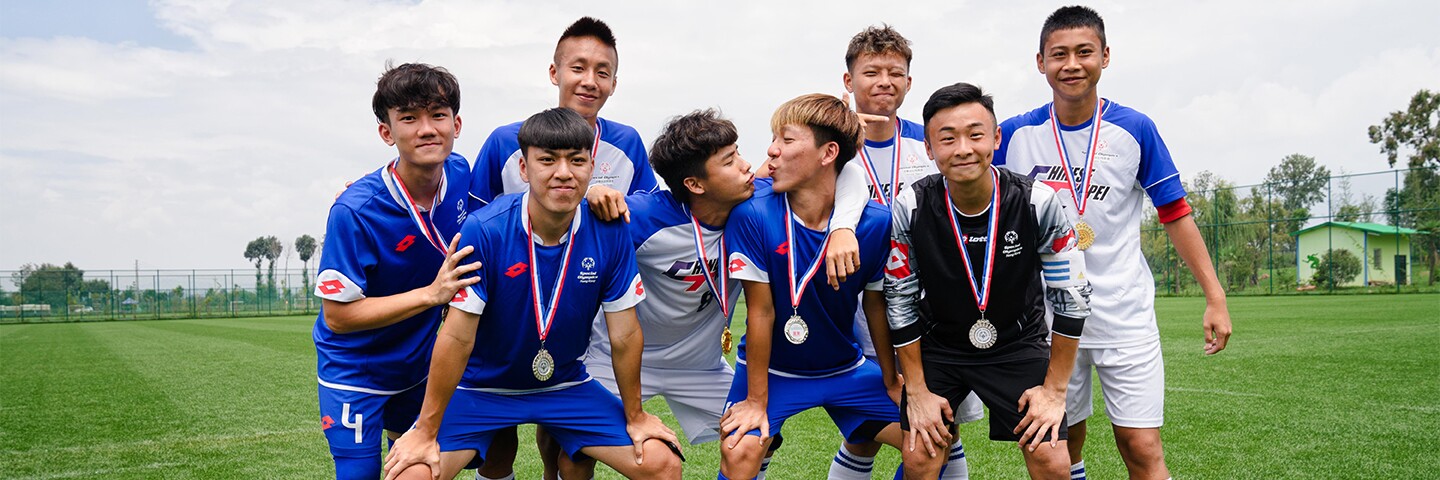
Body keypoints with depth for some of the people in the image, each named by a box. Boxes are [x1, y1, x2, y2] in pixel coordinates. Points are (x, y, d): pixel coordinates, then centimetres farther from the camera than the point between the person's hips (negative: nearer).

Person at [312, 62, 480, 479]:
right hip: (355, 371, -5)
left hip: (421, 363, 6)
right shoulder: (355, 210, -29)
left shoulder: (460, 173, -12)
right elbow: (337, 315, -25)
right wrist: (432, 293, -32)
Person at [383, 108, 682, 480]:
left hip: (568, 386, 2)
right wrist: (426, 432, -16)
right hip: (480, 388, -2)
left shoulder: (609, 232, -15)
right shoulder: (483, 230, -23)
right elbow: (457, 337, -20)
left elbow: (625, 335, -7)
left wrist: (635, 417, 1)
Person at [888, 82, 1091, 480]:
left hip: (1019, 345, 0)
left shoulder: (1037, 203, -21)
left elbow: (1071, 297, -10)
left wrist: (1054, 389, -7)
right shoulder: (911, 208, -19)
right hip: (938, 346, 0)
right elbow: (900, 301, -9)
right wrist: (917, 391, -6)